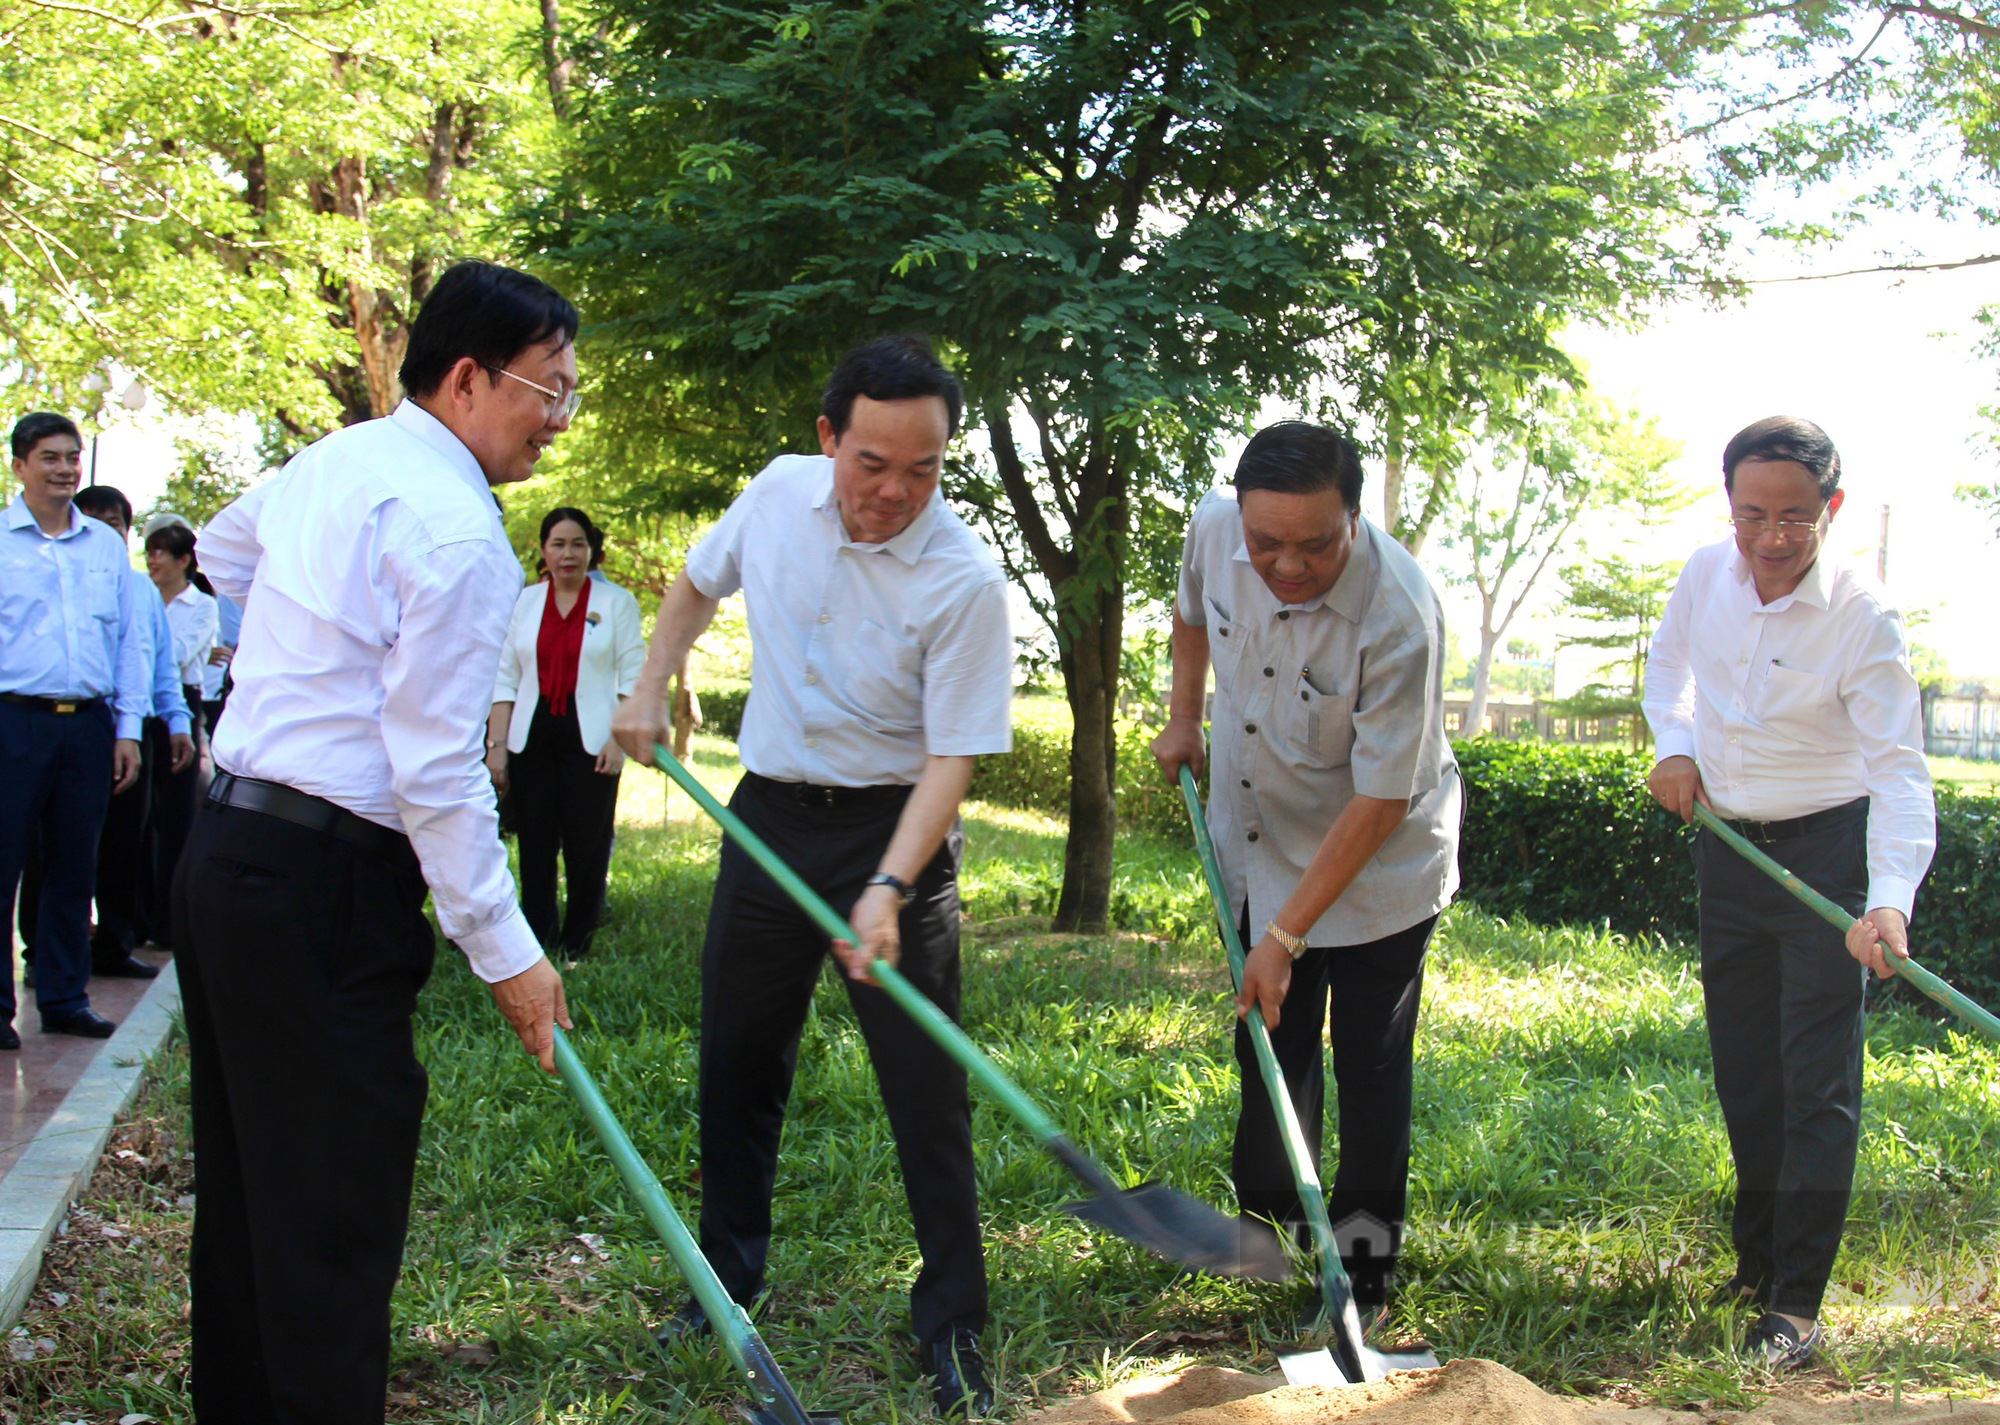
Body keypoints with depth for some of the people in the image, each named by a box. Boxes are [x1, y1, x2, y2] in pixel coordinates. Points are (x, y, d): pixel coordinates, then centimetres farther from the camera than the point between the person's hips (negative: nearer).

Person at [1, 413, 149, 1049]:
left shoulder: (107, 545, 14)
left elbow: (131, 640, 16)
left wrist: (127, 727, 9)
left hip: (88, 725, 4)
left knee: (73, 869, 8)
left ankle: (64, 999, 16)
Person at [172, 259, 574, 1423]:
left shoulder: (328, 463, 12)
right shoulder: (455, 528, -16)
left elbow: (221, 553, 34)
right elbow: (437, 770, -19)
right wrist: (506, 949, -14)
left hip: (226, 849, 10)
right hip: (324, 889, -10)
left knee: (245, 1186, 18)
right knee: (335, 1216, -4)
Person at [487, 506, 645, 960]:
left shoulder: (616, 602, 4)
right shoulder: (523, 602, 10)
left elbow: (633, 676, 1)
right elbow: (505, 679, 10)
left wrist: (619, 740, -8)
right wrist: (496, 743, 3)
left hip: (590, 738, -2)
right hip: (532, 737, 2)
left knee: (587, 846, -2)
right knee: (535, 846, 1)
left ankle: (576, 946, 9)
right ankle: (536, 944, 8)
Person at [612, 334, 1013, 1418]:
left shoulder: (964, 581, -20)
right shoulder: (780, 492, -4)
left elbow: (952, 758, -20)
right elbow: (698, 583, 17)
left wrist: (888, 890, -31)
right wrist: (651, 689, 7)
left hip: (892, 828, -5)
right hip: (769, 811, 5)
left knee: (927, 1086, -3)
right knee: (735, 1062, 13)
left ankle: (952, 1327, 10)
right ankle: (727, 1282, 31)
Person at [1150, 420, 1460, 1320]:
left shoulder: (1398, 619, -34)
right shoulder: (1213, 531, -18)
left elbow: (1379, 801, -29)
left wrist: (1284, 937, -27)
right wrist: (1182, 715, 7)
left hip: (1379, 870, -5)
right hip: (1255, 847, 5)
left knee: (1369, 1068, 2)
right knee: (1269, 1047, 15)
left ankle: (1362, 1269, 16)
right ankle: (1269, 1226, 34)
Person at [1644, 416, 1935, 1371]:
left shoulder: (1863, 615, -22)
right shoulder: (1705, 576, -7)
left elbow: (1899, 769, -29)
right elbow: (1668, 664, 16)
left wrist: (1890, 898, -43)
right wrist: (1675, 745, -3)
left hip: (1828, 851, -5)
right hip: (1728, 843, 5)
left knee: (1818, 1081, -6)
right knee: (1742, 1068, 14)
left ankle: (1795, 1302, 1)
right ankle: (1756, 1258, 30)